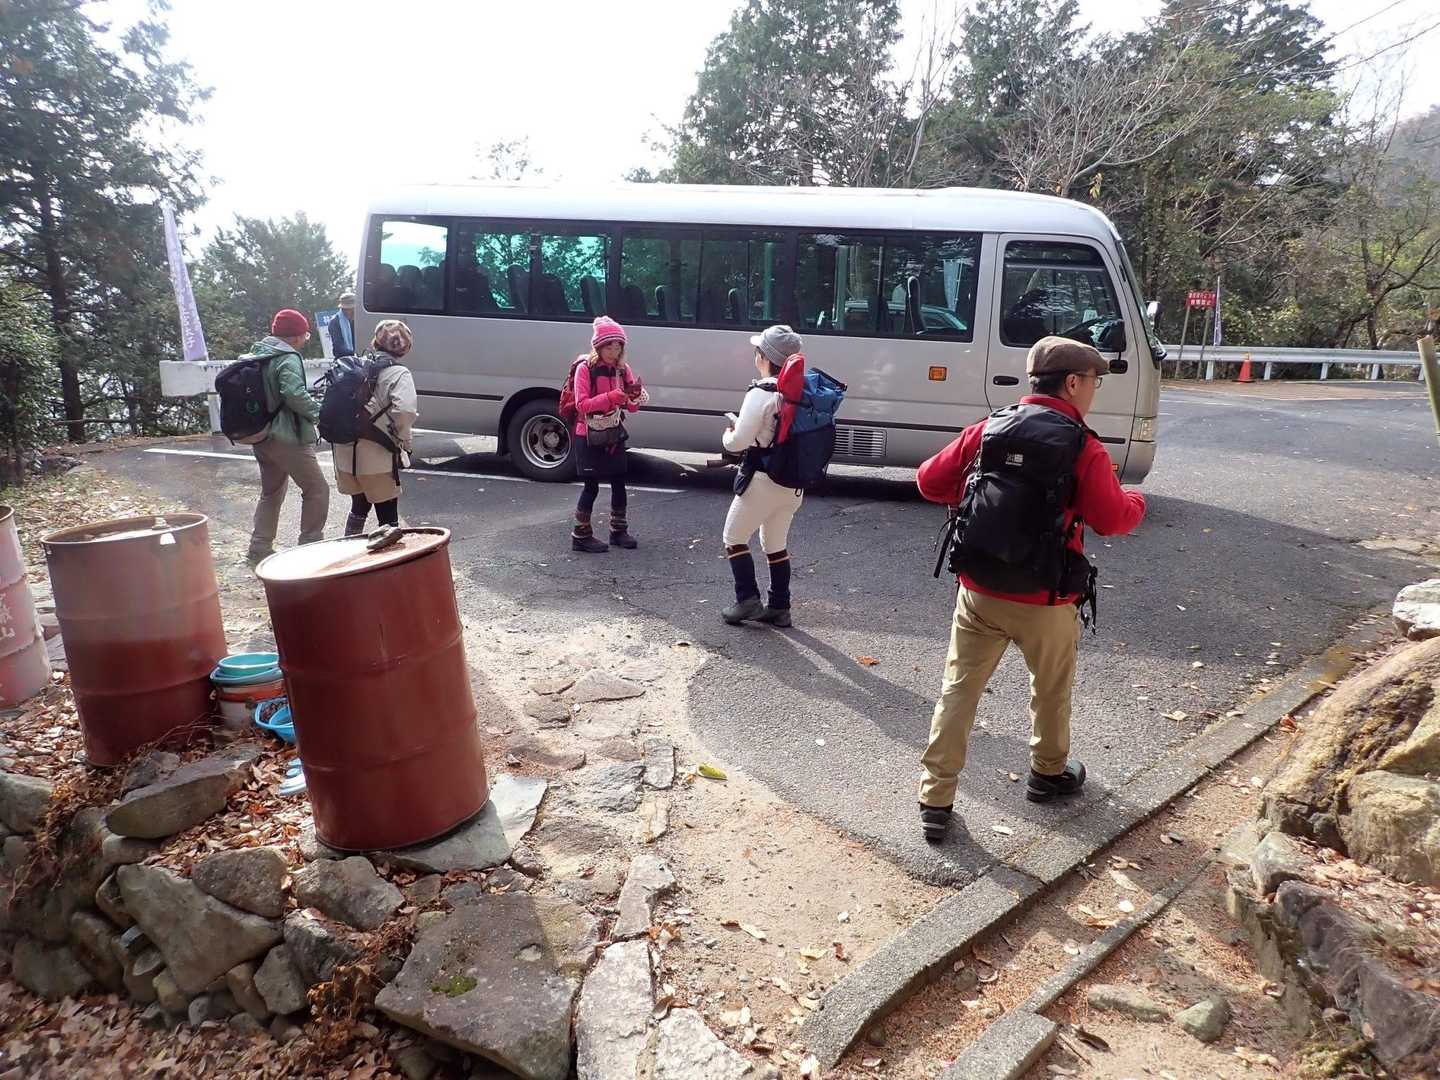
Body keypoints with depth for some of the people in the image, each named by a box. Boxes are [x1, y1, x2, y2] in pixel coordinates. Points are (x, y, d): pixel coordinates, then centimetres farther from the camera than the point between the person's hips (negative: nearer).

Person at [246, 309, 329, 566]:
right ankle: (311, 545, -1)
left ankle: (260, 548, 22)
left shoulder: (256, 355, 14)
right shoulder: (288, 359, -14)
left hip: (261, 436, 10)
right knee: (317, 489, -1)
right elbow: (294, 394, -27)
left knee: (271, 492, 21)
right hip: (287, 437, -9)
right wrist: (318, 411, -14)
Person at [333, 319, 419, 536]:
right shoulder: (399, 373, -9)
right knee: (388, 516, 6)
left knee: (359, 507, 26)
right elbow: (405, 411, -24)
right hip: (377, 456, -6)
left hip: (345, 452, 6)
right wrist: (403, 441, -9)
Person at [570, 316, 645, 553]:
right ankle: (581, 535, 8)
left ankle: (618, 530, 23)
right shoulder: (585, 368, -12)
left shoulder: (622, 369, 4)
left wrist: (636, 396, -20)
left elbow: (632, 407, 3)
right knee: (592, 486, -3)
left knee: (619, 483, 9)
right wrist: (611, 397, -29)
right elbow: (582, 405, -19)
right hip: (589, 438, -5)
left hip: (614, 436, 5)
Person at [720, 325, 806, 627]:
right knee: (776, 544, 19)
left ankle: (747, 600, 6)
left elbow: (738, 442, -22)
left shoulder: (761, 394, -19)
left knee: (734, 537, 10)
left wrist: (728, 433, 2)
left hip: (763, 481, -7)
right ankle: (779, 608, 21)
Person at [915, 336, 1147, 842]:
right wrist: (1136, 502, 14)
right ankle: (1048, 773, 44)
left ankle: (935, 800, 9)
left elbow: (930, 481, 3)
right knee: (1051, 688, 22)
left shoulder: (988, 430, 0)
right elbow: (1111, 520, -9)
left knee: (958, 690, 8)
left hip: (978, 591, 3)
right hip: (1044, 601, -2)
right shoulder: (1084, 449, -11)